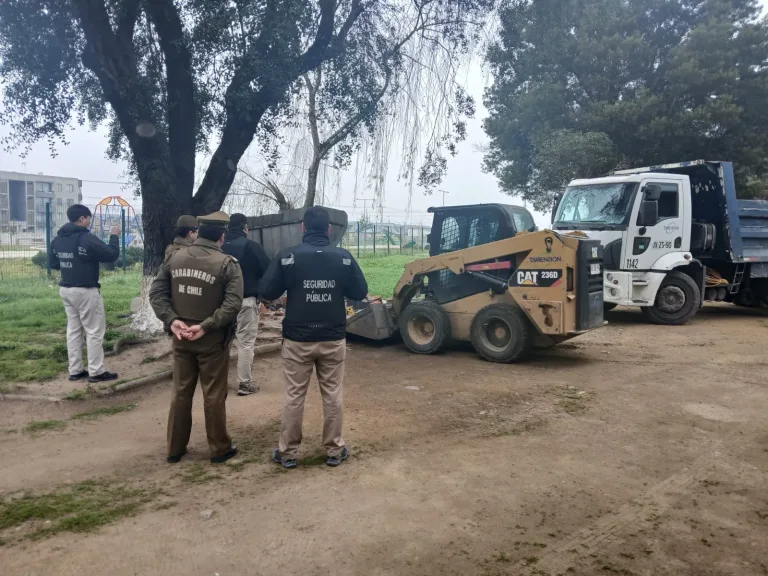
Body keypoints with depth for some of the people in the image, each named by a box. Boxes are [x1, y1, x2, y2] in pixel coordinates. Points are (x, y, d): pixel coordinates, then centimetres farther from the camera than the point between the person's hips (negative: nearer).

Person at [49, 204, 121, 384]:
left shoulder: (58, 239, 7)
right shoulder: (86, 238, -18)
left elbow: (53, 263, 17)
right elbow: (111, 255, -15)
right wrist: (114, 236, -1)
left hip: (66, 290, 8)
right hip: (86, 291, -8)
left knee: (73, 330, 13)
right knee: (94, 331, 0)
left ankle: (75, 370, 17)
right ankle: (96, 372, 3)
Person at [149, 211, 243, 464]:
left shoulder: (174, 257, 2)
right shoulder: (227, 263, -12)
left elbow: (156, 293, -1)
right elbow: (233, 304, -21)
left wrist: (172, 320, -9)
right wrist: (205, 326, -19)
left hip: (180, 336, 4)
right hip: (212, 339, -4)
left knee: (181, 392, 16)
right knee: (214, 395, 7)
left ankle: (175, 449, 26)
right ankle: (220, 449, 20)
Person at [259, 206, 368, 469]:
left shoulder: (287, 256, -9)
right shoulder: (344, 257, -5)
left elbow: (267, 292, -5)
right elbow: (360, 292, 1)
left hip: (297, 339, -1)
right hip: (333, 339, 1)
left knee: (294, 396, 9)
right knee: (333, 395, 11)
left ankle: (288, 452, 19)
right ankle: (334, 450, 20)